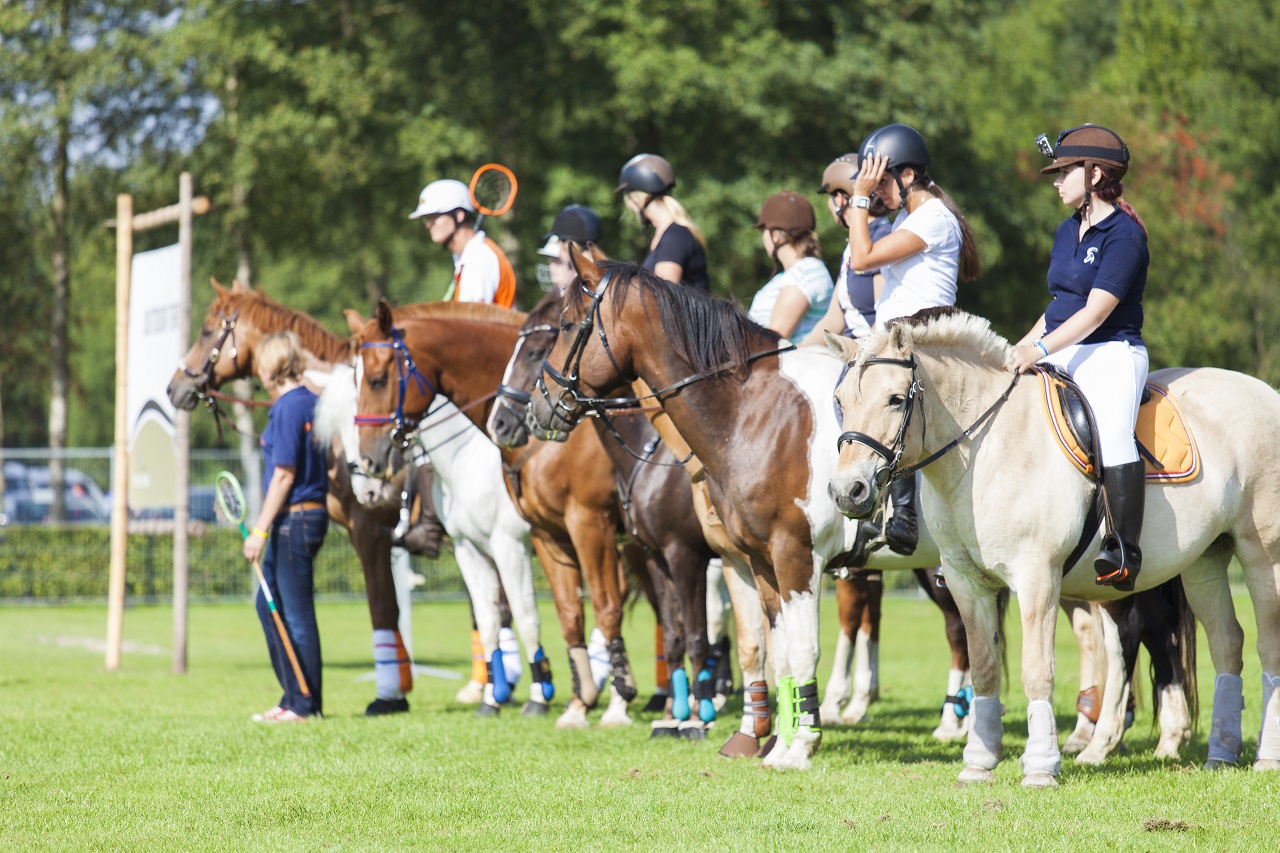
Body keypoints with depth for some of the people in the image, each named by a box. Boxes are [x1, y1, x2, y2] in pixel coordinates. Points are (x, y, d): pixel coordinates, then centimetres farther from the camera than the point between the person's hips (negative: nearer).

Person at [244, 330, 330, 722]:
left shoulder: (287, 408, -16)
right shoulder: (312, 402, 11)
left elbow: (284, 474, -19)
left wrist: (260, 531, -16)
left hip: (293, 516, -10)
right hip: (313, 511, 10)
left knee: (296, 613, -2)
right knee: (270, 606, 18)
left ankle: (304, 705, 4)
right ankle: (296, 696, 22)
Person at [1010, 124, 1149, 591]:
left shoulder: (1124, 234, -10)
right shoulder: (1067, 231, 16)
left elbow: (1096, 311, -19)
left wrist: (1042, 349, -27)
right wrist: (1023, 347, 12)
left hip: (1111, 354, -9)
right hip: (1057, 355, 9)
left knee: (1112, 432, -33)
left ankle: (1124, 551, -37)